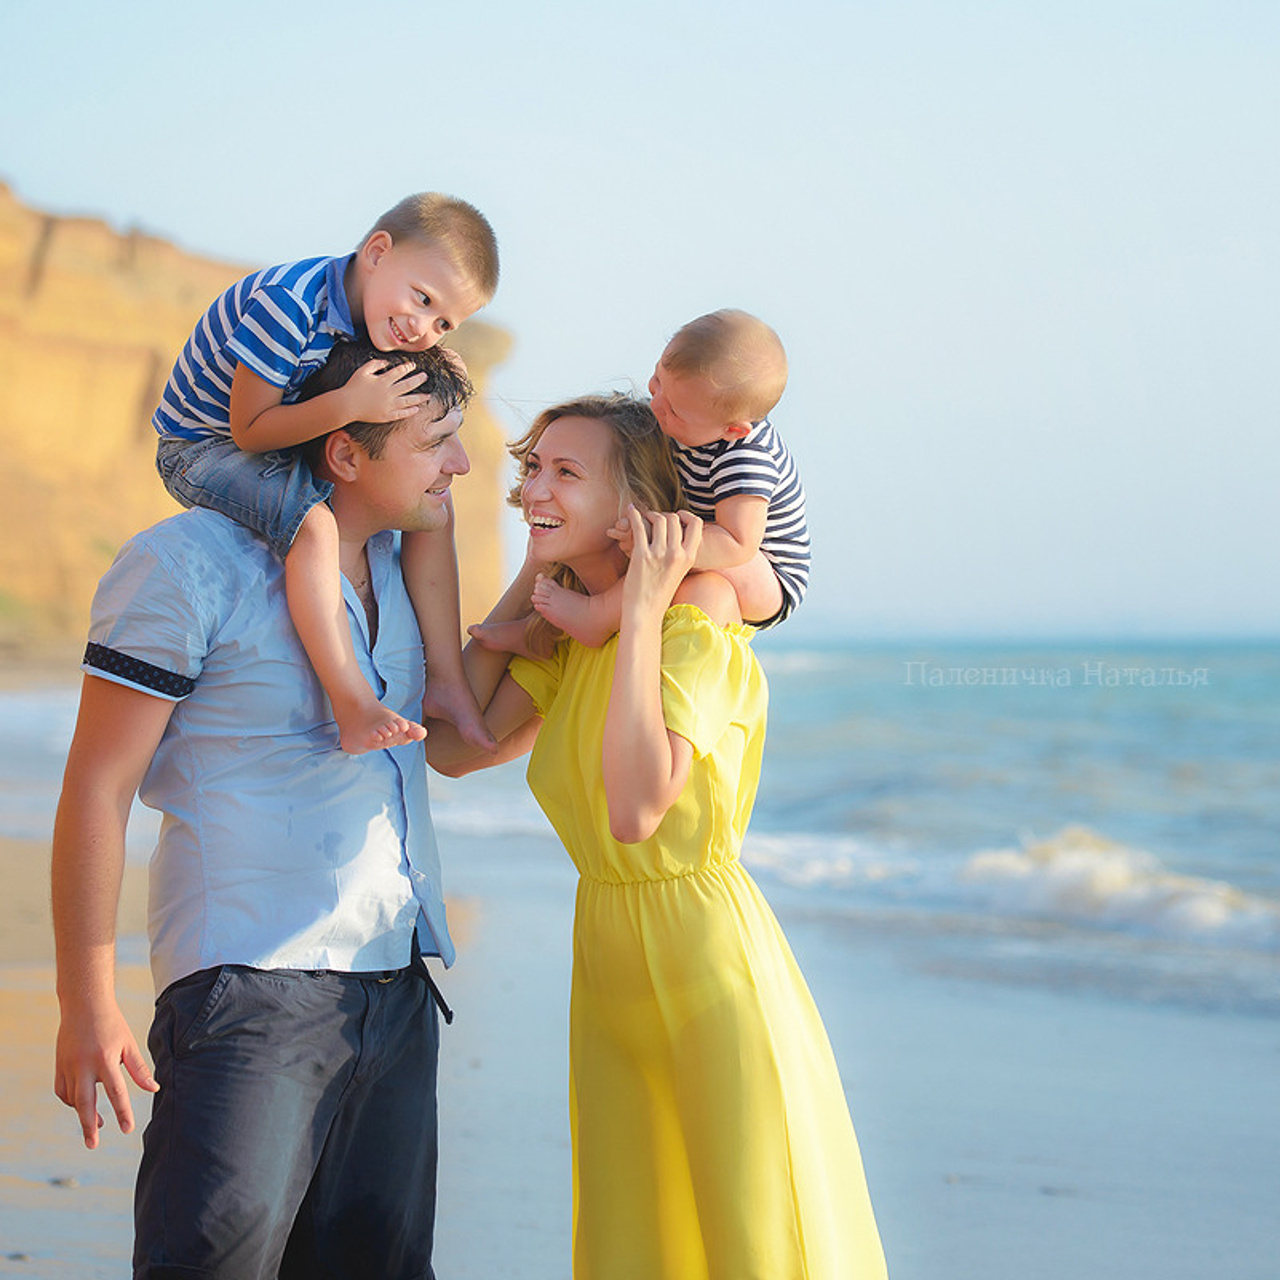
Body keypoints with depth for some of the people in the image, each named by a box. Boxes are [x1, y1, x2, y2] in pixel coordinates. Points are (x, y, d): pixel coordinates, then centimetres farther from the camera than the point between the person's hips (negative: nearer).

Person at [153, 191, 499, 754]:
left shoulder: (376, 317, -4)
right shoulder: (289, 305, -31)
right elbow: (249, 429, -29)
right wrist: (348, 405, -37)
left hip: (285, 451, 9)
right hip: (204, 449, -9)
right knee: (313, 525, -36)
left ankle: (445, 681, 3)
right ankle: (354, 707, -33)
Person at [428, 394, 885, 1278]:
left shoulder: (695, 619, -16)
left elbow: (636, 808, -28)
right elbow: (452, 745, 1)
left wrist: (642, 609, -24)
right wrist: (529, 578, 5)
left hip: (708, 950, -8)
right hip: (607, 953, 8)